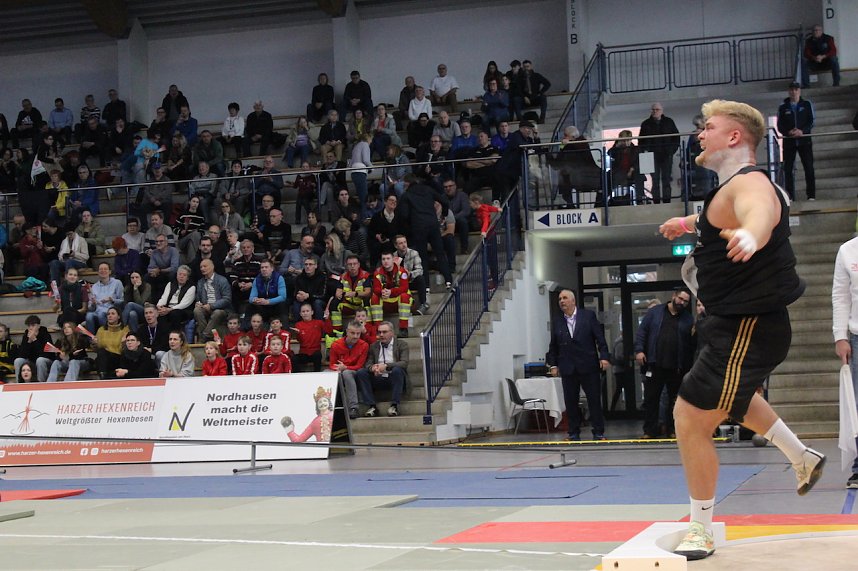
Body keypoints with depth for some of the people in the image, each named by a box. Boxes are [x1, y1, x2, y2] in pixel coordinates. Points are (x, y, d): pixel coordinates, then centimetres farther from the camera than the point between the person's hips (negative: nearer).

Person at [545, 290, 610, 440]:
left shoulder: (588, 316, 2)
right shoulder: (557, 322, 9)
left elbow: (600, 338, 0)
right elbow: (553, 347, 12)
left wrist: (604, 357, -8)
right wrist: (553, 364, 4)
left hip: (588, 366, -2)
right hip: (568, 368, 2)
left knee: (594, 400, 0)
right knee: (570, 402, 3)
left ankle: (598, 433, 6)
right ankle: (574, 434, 10)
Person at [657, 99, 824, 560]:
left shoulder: (749, 183, -26)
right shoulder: (735, 185, 7)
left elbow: (759, 210, -52)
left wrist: (750, 235, -74)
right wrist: (690, 223, 46)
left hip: (748, 327, -11)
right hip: (740, 321, 11)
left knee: (690, 418, -11)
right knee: (731, 397, 35)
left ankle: (701, 534, 2)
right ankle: (802, 459, 48)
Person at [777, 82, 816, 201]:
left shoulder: (807, 105, 7)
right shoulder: (783, 107, 8)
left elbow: (812, 121, 1)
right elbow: (780, 125, 4)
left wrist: (802, 131, -15)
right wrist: (788, 132, -15)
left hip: (804, 140, -1)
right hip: (788, 141, 1)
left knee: (809, 168, -4)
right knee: (788, 169, -2)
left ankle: (811, 195, 0)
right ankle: (789, 196, 1)